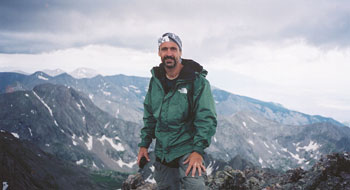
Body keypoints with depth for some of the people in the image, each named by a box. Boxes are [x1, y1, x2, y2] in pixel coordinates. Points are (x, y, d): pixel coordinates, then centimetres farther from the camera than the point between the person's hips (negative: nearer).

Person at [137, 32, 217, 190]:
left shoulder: (197, 81, -10)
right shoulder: (155, 81, 6)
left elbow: (207, 119, -13)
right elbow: (149, 115, 16)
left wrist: (198, 150, -20)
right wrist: (144, 144, 12)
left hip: (187, 149, -5)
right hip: (162, 152, 5)